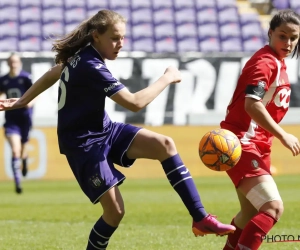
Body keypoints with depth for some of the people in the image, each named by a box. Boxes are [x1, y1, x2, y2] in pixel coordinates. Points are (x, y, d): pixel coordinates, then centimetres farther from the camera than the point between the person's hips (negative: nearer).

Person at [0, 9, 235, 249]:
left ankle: (200, 218, -12)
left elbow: (52, 74, 18)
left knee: (164, 145, -11)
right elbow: (135, 103, -30)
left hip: (105, 130, 9)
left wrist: (22, 101, 30)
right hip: (83, 144, -9)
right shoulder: (91, 67, -27)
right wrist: (166, 78, -16)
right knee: (115, 210, -12)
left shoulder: (82, 55, 3)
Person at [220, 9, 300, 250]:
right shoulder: (265, 63, -15)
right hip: (241, 143, -10)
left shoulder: (278, 63, 15)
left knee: (252, 214, 20)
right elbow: (252, 104, -28)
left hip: (258, 146, 10)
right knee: (273, 208, -23)